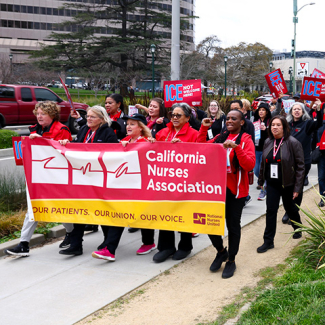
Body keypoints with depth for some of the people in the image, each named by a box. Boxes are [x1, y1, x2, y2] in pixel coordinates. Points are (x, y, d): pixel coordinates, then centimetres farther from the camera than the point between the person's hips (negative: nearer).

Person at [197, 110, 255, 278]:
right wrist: (203, 129, -1)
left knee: (233, 225, 7)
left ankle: (231, 260, 24)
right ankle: (221, 251, 29)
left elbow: (250, 165, -16)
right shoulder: (220, 137, 10)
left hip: (236, 189, -4)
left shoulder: (245, 139, -4)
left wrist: (236, 147, -28)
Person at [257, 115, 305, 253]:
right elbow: (263, 162, 11)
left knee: (290, 208, 15)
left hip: (287, 184, -3)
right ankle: (268, 241, 4)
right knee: (271, 210, -1)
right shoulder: (268, 142, 2)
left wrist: (297, 187, -15)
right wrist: (261, 180, 12)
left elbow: (300, 166, -13)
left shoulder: (293, 143, -13)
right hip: (272, 183, 3)